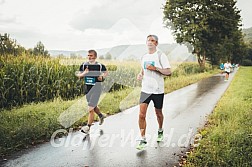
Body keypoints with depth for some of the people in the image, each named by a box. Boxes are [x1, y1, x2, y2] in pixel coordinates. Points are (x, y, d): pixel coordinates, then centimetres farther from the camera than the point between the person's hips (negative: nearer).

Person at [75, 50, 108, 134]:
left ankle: (88, 127, -1)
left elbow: (106, 72, 10)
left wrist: (102, 77, -10)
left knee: (91, 109, -10)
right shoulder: (84, 65, 2)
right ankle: (101, 116, 51)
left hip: (96, 87, -5)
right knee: (94, 106, 22)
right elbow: (79, 75, 5)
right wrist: (83, 74, -16)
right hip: (87, 88, 5)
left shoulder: (100, 66, -6)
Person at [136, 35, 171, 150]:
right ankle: (143, 139, 0)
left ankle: (160, 131, 41)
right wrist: (140, 75, 4)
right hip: (145, 90, 3)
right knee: (141, 114, -9)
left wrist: (155, 68, -22)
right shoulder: (143, 57, 10)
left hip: (158, 90, -3)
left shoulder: (161, 56, -6)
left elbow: (168, 72, -11)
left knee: (158, 113, 14)